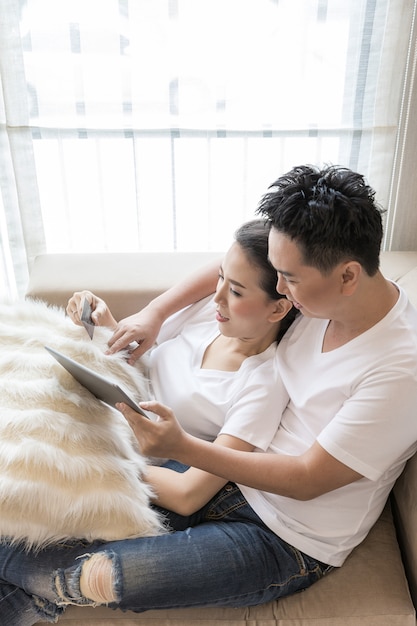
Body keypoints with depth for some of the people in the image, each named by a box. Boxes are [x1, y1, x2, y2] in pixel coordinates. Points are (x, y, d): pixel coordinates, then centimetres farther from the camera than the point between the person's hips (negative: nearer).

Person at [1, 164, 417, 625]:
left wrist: (181, 447, -30)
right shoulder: (323, 288, -9)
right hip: (239, 473, 7)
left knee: (98, 578, -17)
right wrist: (154, 312, -4)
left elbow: (307, 479, -25)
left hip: (288, 541, -6)